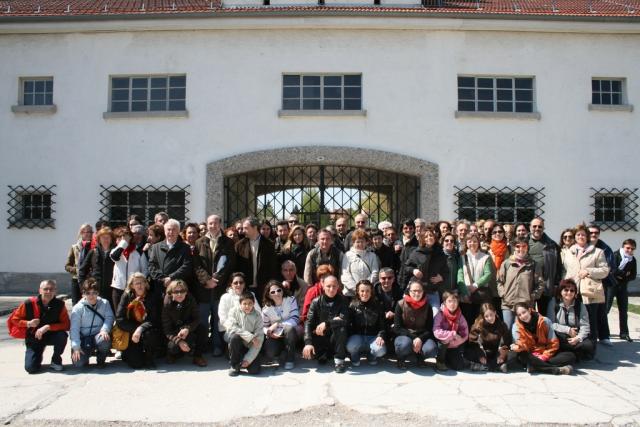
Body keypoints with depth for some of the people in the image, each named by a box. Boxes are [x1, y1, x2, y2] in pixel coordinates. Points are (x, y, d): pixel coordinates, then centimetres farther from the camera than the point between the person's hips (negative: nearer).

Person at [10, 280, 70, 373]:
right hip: (33, 338, 0)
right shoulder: (29, 304, -14)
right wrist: (28, 323, -20)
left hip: (51, 336, 0)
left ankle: (56, 360, -5)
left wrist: (48, 327, -29)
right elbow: (14, 319, -1)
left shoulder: (59, 304, -15)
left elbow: (66, 325, -16)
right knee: (31, 368, -17)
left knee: (62, 335, -34)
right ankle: (37, 356, 23)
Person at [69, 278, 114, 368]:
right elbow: (74, 329, -9)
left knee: (104, 340, -36)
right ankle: (88, 353, 20)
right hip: (84, 338, 0)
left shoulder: (104, 303, 3)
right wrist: (76, 347, -18)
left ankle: (101, 359, -2)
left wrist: (104, 330, -27)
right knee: (78, 363, -19)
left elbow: (109, 317, -5)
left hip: (98, 335, 1)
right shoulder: (78, 308, -4)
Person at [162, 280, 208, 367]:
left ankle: (197, 356, -9)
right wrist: (179, 341, -34)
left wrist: (187, 329, -35)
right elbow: (166, 329, -19)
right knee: (174, 346, -34)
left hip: (188, 330, 3)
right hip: (174, 334, -3)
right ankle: (172, 354, 5)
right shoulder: (167, 305, -20)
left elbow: (196, 318, -15)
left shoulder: (191, 300, -13)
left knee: (202, 329, -26)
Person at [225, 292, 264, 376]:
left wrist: (248, 359, -19)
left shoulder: (257, 316, -9)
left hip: (251, 347, 0)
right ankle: (234, 366, -12)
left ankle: (246, 362, 18)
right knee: (235, 337, -33)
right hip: (238, 344, 0)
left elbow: (259, 339, -12)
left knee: (254, 370, -19)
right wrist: (249, 336, -27)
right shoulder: (234, 311, -9)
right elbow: (230, 327, -22)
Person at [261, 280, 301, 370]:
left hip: (290, 333, -2)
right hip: (275, 335, 2)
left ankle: (290, 359, -17)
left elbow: (295, 319, -23)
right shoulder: (266, 309, -7)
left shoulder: (291, 300, -14)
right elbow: (264, 326, 4)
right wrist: (269, 332, -19)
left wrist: (277, 324, -27)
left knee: (289, 328, -37)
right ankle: (282, 350, 15)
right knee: (270, 353, -25)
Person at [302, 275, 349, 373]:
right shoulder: (316, 302, -8)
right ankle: (324, 355, 11)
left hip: (336, 339, -2)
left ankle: (339, 360, -13)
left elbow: (344, 320, -24)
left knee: (341, 328, -32)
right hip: (320, 338, 2)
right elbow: (308, 323, -16)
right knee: (307, 352, -24)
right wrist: (308, 342, -30)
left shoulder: (342, 300, -9)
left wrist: (326, 323, -35)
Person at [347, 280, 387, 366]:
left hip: (373, 336, 1)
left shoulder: (377, 305, 5)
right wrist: (350, 336, -18)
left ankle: (371, 356, 10)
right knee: (351, 346, -35)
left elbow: (382, 324, 3)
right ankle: (355, 357, 6)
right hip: (357, 335, -1)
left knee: (381, 350, -30)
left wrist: (381, 336, -15)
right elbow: (348, 323, -1)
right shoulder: (353, 305, 2)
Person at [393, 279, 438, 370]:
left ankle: (419, 357, 8)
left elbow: (429, 329, -2)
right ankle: (401, 359, -1)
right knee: (406, 343, -38)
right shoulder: (401, 305, -7)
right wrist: (413, 338, -21)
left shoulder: (427, 307, -1)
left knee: (431, 349, -29)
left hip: (422, 337, 2)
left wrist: (420, 339, -22)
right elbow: (397, 328, -8)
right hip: (404, 335, -2)